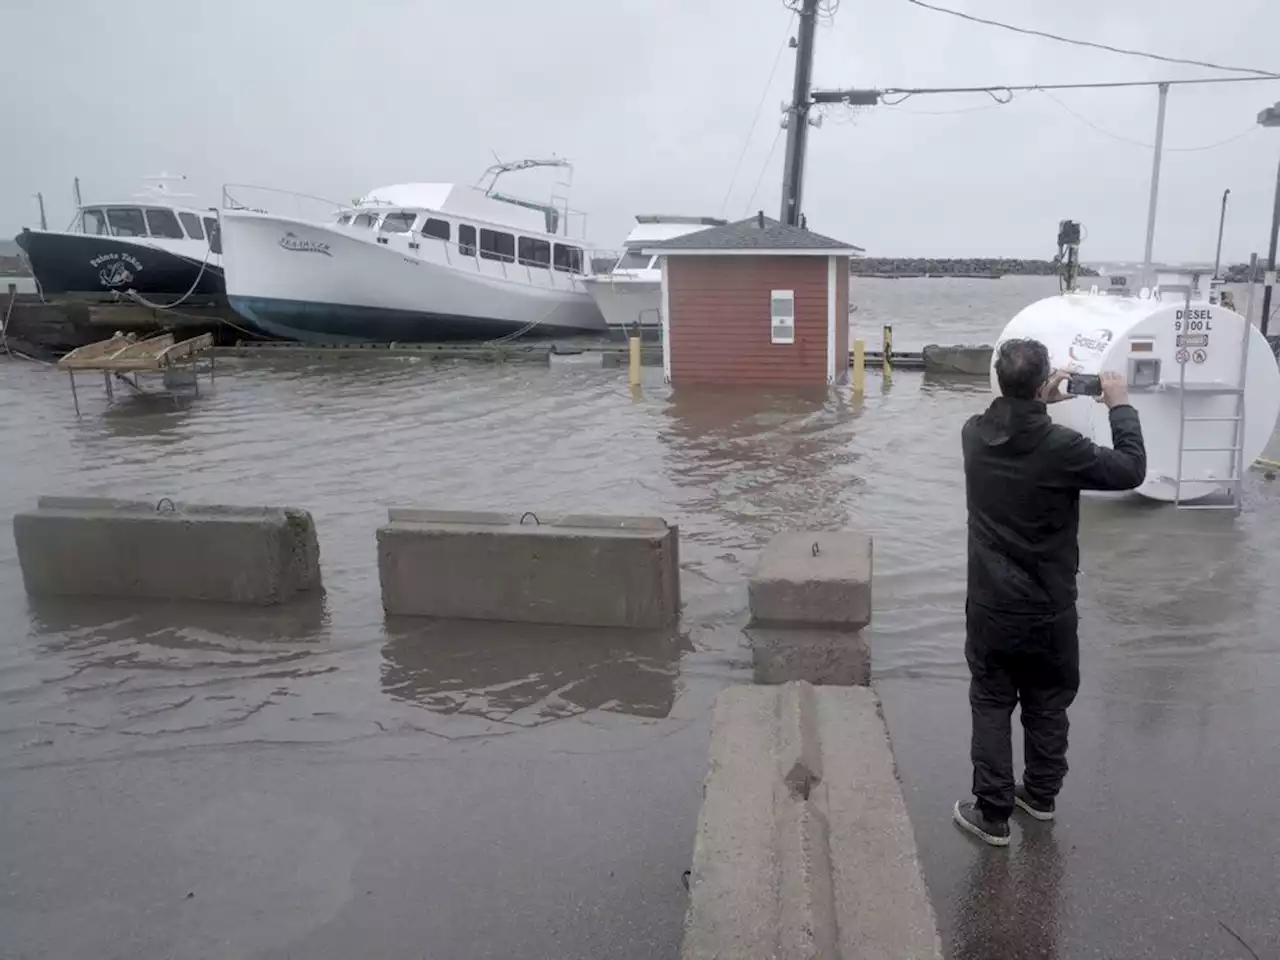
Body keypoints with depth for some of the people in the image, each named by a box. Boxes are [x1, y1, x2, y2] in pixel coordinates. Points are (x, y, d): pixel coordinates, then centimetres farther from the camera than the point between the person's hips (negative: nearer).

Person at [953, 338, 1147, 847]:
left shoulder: (975, 434, -9)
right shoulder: (1061, 447, -21)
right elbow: (1131, 470, -6)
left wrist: (1041, 402, 14)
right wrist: (1121, 406, 3)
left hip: (991, 606, 2)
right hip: (1049, 609, -1)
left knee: (991, 707, 12)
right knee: (1048, 706, 20)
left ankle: (992, 814, 18)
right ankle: (1040, 794, 38)